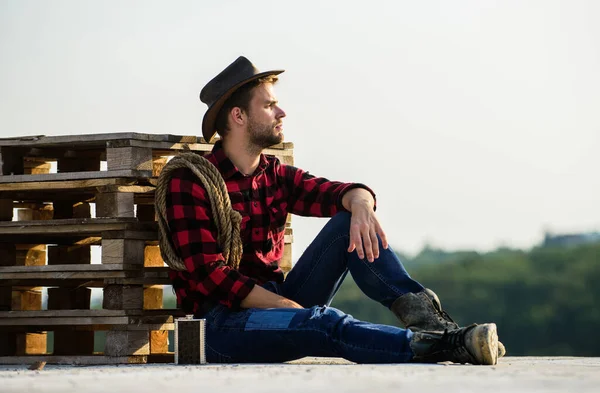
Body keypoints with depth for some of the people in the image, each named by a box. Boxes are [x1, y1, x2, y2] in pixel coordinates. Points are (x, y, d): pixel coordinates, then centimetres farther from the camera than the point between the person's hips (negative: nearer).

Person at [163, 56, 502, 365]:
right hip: (224, 320, -7)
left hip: (276, 301, 7)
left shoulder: (275, 174, 13)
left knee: (349, 224, -8)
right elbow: (209, 275, -16)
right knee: (323, 323, -37)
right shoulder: (191, 183, -8)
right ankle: (436, 347, -51)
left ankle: (420, 311, -28)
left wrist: (360, 204, -26)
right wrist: (288, 306, -23)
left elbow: (339, 192, 1)